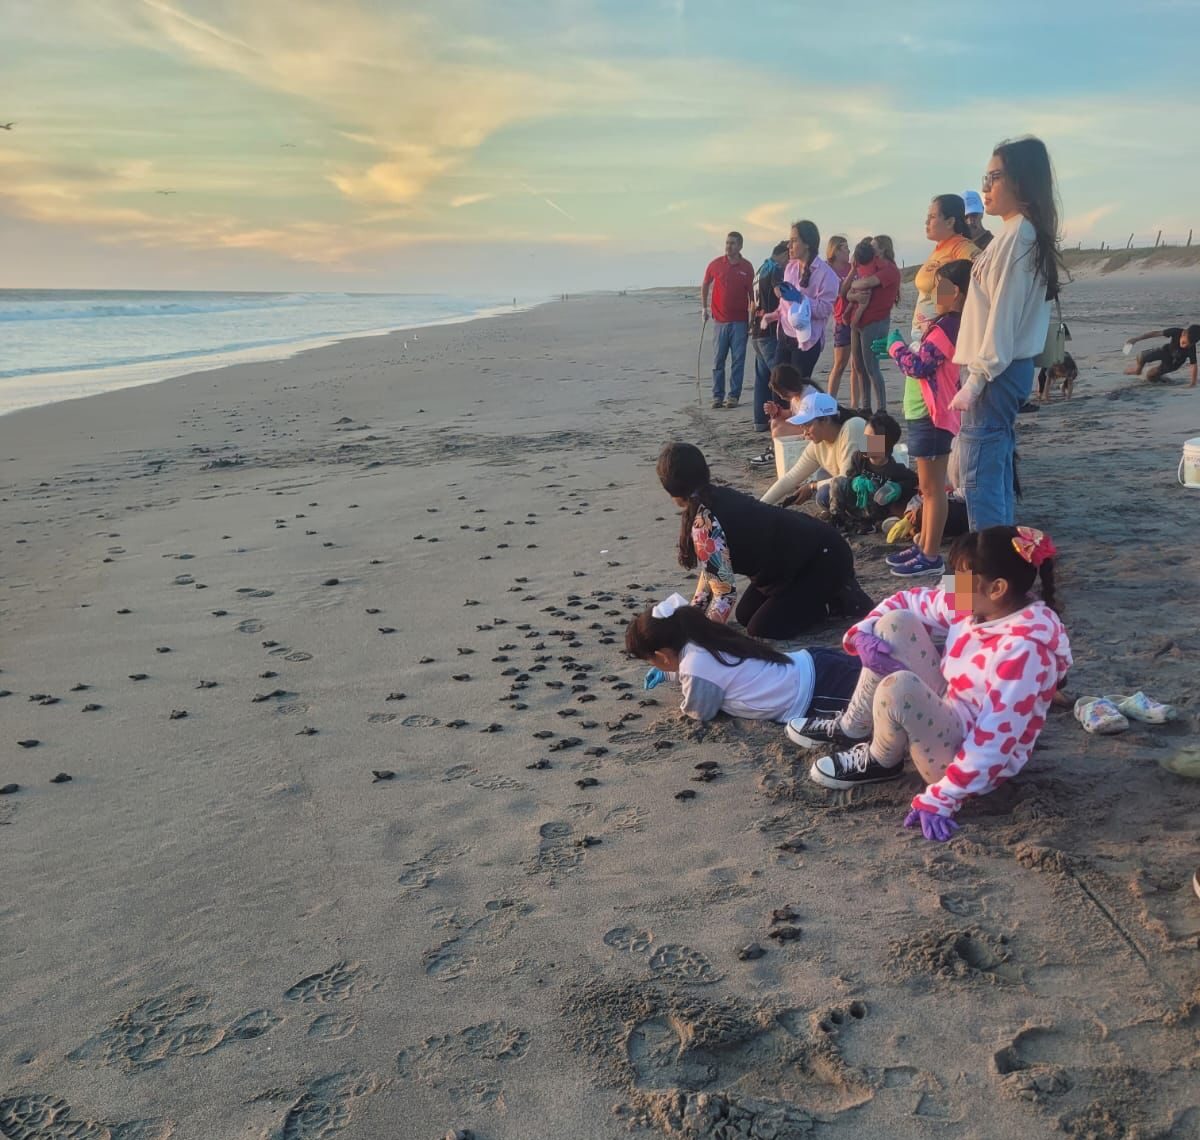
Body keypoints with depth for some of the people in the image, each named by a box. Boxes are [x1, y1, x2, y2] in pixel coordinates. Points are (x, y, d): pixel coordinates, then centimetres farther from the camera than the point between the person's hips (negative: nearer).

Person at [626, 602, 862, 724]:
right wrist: (668, 674, 34)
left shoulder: (696, 667, -20)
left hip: (813, 691, -8)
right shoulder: (702, 642, 8)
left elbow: (700, 714, -2)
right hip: (809, 664, 8)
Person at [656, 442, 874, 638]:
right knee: (745, 615, 12)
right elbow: (714, 569, 11)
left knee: (761, 629, -8)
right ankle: (830, 587, 22)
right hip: (804, 549, 9)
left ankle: (840, 600, 3)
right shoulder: (719, 497, 2)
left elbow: (725, 591, -24)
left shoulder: (704, 523, -26)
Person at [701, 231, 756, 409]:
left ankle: (734, 396, 6)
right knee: (718, 360, 3)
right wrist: (704, 308, 10)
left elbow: (751, 293, 7)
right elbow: (705, 285, 15)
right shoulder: (715, 264, 1)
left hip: (740, 321, 0)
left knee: (738, 360, 0)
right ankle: (717, 396, 10)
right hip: (719, 319, 1)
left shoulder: (747, 267, 1)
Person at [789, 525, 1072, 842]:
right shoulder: (974, 605, -5)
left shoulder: (1022, 648, -28)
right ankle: (852, 729, 10)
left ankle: (879, 761, -1)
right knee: (896, 622, -3)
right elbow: (904, 601, 9)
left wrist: (940, 800, -31)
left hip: (974, 764, -8)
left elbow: (995, 738, -31)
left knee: (898, 686, -35)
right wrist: (863, 634, -10)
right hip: (947, 717, 8)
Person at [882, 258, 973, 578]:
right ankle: (923, 547, 25)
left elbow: (917, 365, -22)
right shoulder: (948, 323, 13)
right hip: (925, 414, 11)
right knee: (928, 487, 16)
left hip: (931, 417, -11)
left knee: (932, 488, -4)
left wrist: (895, 345, -6)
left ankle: (931, 557, 2)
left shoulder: (949, 326, -20)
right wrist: (902, 348, 5)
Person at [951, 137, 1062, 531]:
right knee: (996, 471, 13)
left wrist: (976, 378, -19)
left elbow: (1002, 314, -19)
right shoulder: (1027, 234, 15)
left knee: (978, 477, -9)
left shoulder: (1015, 236, -14)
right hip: (1011, 366, 10)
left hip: (996, 372, -10)